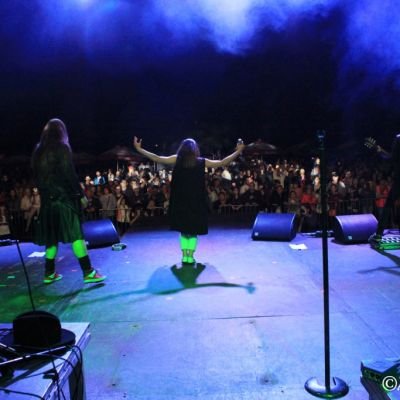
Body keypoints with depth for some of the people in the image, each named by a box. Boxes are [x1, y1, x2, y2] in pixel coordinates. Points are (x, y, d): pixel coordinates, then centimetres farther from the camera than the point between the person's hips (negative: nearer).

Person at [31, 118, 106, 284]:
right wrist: (80, 194, -7)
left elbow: (36, 176, 13)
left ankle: (49, 273, 17)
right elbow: (69, 174, -12)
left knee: (52, 235, 12)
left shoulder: (38, 151, 12)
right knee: (75, 234, -7)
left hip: (47, 198, 6)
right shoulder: (62, 147, -6)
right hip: (64, 196, -6)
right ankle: (88, 272, -7)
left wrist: (45, 192, 18)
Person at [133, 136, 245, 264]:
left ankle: (184, 256, 10)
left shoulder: (177, 159, -2)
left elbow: (157, 158, -3)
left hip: (180, 201, 1)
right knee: (193, 230, 6)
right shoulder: (201, 162, -2)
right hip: (196, 202, -1)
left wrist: (139, 148, 5)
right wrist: (238, 151, 9)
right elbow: (222, 163, 1)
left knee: (183, 229, 11)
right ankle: (190, 256, 5)